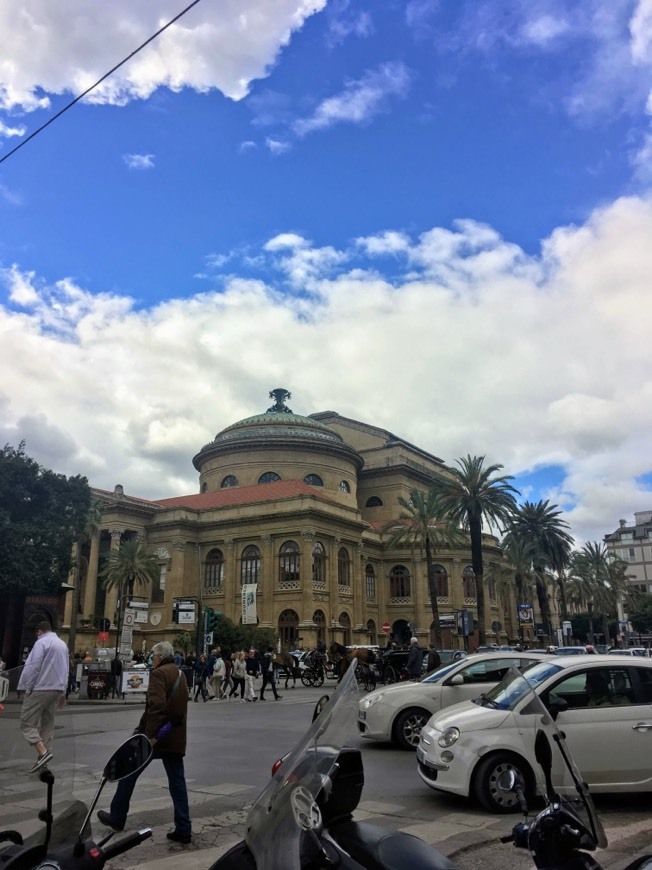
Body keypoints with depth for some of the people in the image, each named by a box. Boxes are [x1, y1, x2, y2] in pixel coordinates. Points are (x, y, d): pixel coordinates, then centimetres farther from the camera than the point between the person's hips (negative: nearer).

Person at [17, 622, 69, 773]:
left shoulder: (41, 643, -8)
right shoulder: (63, 644, 17)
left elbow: (32, 667, -16)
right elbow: (66, 670, 21)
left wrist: (26, 688, -10)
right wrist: (63, 693, 25)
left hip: (39, 689, -8)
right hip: (56, 690, 8)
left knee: (27, 723, -2)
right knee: (47, 725, 12)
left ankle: (43, 753, -17)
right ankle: (43, 758, 10)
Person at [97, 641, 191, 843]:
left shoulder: (159, 673, -13)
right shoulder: (180, 674, 14)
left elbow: (156, 706, -25)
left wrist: (150, 735, -25)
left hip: (156, 735, -7)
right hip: (176, 737, 7)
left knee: (128, 773, 13)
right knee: (177, 781, 8)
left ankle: (117, 817, 26)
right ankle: (183, 829, 6)